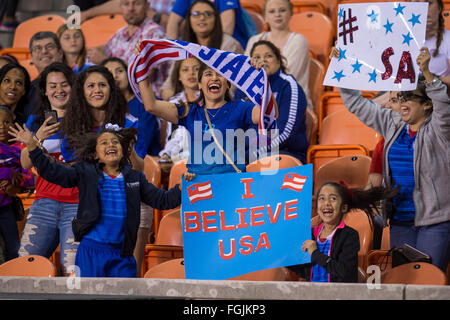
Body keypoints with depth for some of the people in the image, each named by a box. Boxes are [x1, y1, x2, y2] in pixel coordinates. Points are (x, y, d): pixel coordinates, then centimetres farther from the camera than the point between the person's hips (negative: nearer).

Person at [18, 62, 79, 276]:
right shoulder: (36, 121, 15)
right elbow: (26, 164, 7)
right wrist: (39, 137, -9)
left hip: (77, 204, -3)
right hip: (44, 202, 3)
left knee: (71, 271, -14)